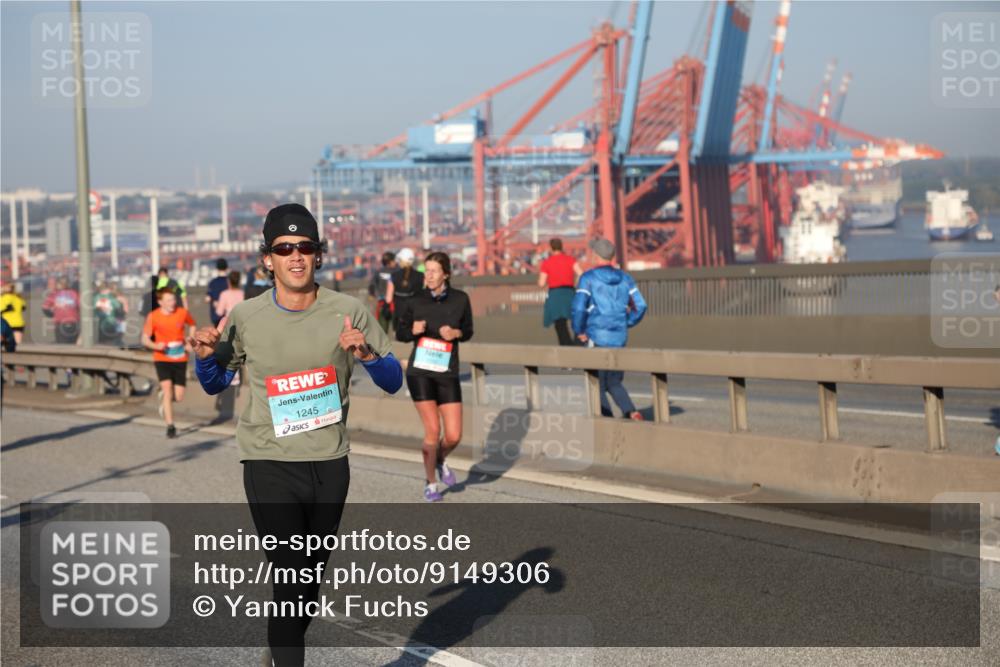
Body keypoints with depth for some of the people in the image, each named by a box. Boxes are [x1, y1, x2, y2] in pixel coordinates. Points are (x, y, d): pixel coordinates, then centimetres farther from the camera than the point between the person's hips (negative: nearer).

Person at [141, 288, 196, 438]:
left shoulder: (182, 312, -4)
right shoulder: (153, 317, -8)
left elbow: (192, 325, 16)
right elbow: (145, 339, -2)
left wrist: (190, 343, 2)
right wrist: (155, 345, -24)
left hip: (180, 359, 2)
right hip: (162, 359, -2)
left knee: (179, 397, 0)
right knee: (167, 389, -17)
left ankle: (165, 399, 37)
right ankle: (170, 426, -7)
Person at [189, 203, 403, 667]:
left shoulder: (348, 312, -3)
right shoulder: (245, 318, -3)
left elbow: (393, 382, 0)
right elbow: (215, 385, 11)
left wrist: (366, 355, -21)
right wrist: (205, 357, -11)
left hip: (330, 466, 3)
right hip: (269, 466, -2)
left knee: (311, 575, 17)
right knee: (291, 576, -13)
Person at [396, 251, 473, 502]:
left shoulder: (460, 299, 0)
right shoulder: (415, 301, -2)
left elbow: (468, 331, 12)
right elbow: (400, 334, 8)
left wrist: (456, 333, -10)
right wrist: (414, 330, -14)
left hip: (447, 374, 2)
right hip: (420, 371, -2)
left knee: (454, 436, -3)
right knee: (433, 429, -8)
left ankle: (441, 461, 33)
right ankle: (430, 483, 13)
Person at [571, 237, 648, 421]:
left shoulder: (588, 278, -7)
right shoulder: (625, 278, 8)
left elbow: (578, 307, -15)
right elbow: (640, 306, 4)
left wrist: (579, 331, -2)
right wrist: (627, 323, 15)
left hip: (597, 337, -5)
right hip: (619, 338, 5)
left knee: (598, 385, 7)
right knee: (614, 383, 16)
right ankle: (631, 412, -7)